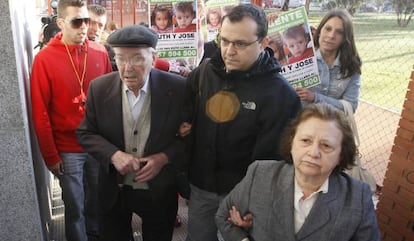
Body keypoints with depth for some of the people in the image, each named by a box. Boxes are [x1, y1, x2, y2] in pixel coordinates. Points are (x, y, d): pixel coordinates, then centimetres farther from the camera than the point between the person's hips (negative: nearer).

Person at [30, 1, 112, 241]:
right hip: (68, 150, -3)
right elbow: (40, 113, -7)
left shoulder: (100, 52, -1)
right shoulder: (45, 58, -10)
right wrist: (51, 155, -6)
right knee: (75, 206, 11)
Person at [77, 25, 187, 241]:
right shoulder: (99, 88, -10)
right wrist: (113, 155, -19)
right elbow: (85, 133, -2)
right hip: (113, 191, 2)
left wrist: (165, 157, -20)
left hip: (159, 190, -1)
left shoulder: (177, 88, -15)